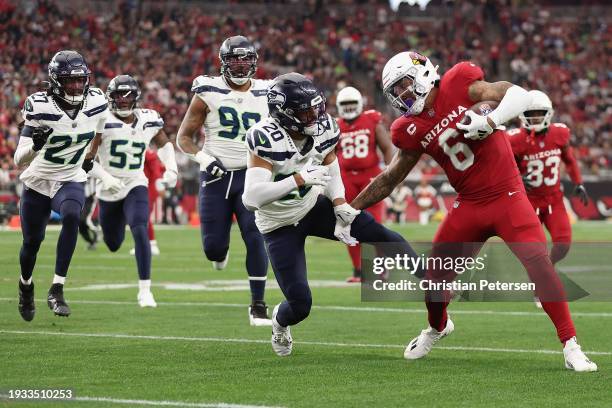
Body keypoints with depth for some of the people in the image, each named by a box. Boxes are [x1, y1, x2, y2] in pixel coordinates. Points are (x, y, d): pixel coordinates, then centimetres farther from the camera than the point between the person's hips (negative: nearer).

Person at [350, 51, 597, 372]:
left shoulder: (460, 84, -12)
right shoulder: (412, 131, 1)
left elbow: (520, 96, -15)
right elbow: (390, 179, 13)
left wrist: (489, 120, -31)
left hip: (507, 197, -5)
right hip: (469, 205, 5)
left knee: (539, 264, -20)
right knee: (435, 276, 10)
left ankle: (570, 347, -13)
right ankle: (437, 327, 43)